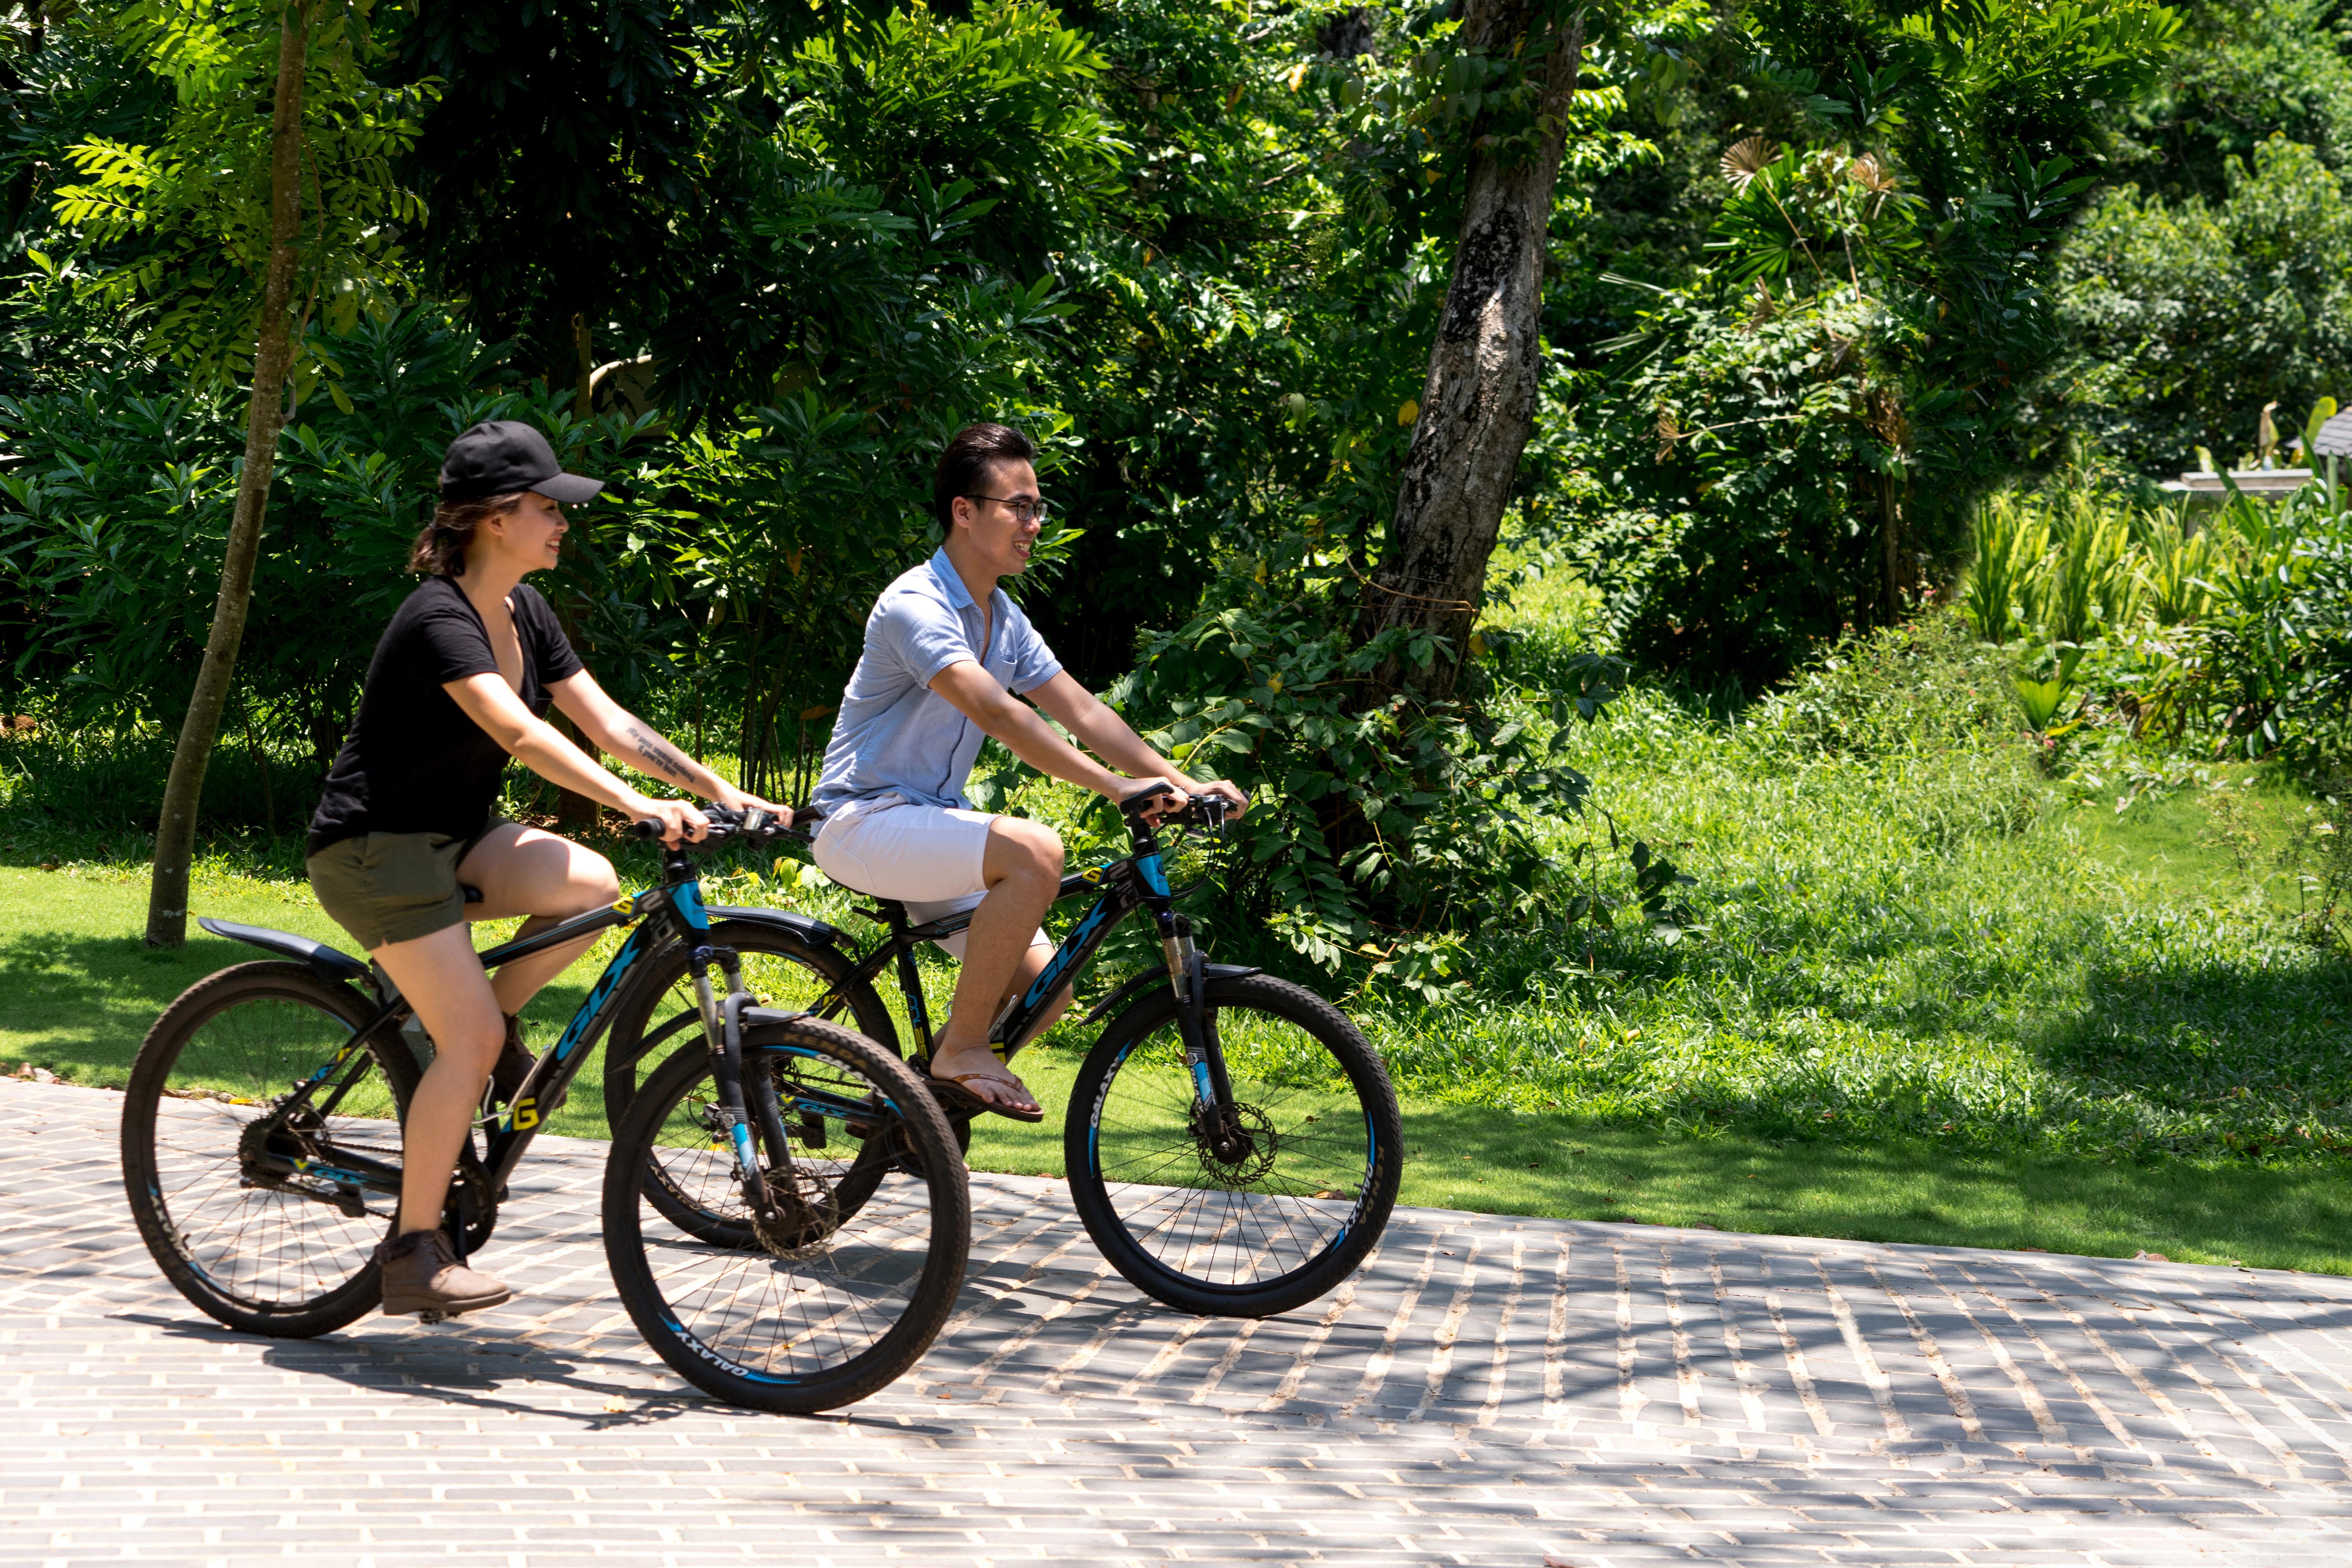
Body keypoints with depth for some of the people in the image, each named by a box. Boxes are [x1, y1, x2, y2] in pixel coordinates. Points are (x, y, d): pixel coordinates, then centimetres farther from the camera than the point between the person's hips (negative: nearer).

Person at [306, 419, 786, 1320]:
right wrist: (637, 806, -47)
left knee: (591, 884, -18)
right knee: (472, 1042, -17)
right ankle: (414, 1253, -8)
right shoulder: (439, 620, -22)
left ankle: (489, 1019, 5)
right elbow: (522, 734, -37)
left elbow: (606, 722, 4)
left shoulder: (524, 613, 5)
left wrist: (718, 790, -7)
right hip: (374, 848, -8)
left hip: (452, 837, 8)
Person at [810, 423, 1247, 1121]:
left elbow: (1081, 711, 7)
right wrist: (1116, 786, -36)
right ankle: (961, 1053, -20)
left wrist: (1185, 786, -6)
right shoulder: (916, 606, -18)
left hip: (929, 822, 9)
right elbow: (998, 714, -30)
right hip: (864, 823, -9)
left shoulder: (1004, 620, 11)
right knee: (1033, 850, -31)